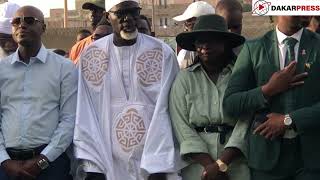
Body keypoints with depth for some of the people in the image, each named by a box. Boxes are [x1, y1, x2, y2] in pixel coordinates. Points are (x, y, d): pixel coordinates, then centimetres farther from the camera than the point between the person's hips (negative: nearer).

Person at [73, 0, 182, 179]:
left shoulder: (163, 53, -5)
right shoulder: (90, 56, 0)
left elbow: (164, 110, -9)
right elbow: (86, 114, -1)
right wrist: (92, 165, -6)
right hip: (109, 165, 1)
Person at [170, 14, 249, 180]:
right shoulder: (184, 78, 1)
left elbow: (245, 123, -9)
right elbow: (181, 126, -6)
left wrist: (222, 164, -17)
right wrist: (210, 164, -14)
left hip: (237, 164, 0)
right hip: (197, 166, 0)